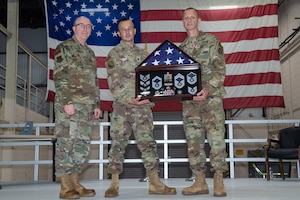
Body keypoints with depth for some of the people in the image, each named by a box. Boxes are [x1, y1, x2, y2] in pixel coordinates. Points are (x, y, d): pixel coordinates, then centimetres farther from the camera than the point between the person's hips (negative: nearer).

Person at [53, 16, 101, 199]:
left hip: (87, 106, 7)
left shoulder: (90, 53, 22)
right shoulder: (64, 48, 0)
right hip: (69, 103, -7)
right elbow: (59, 77, -9)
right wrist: (67, 101, -18)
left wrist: (97, 104, 15)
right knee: (66, 143, -6)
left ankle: (75, 182, 14)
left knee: (83, 145, 6)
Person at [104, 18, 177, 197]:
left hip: (143, 105, 4)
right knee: (118, 143, 0)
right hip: (122, 105, -3)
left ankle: (155, 183, 5)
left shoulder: (144, 53, 16)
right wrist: (128, 99, -20)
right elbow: (113, 83, -7)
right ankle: (114, 184, 8)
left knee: (148, 142, 2)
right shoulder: (114, 54, 2)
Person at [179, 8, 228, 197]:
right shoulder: (180, 48, 18)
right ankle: (200, 181, 9)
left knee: (216, 137, -7)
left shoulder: (211, 40, 4)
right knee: (193, 140, 3)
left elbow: (220, 69, -5)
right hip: (189, 98, 5)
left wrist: (207, 89, -18)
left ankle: (219, 181, 0)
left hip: (211, 96, -4)